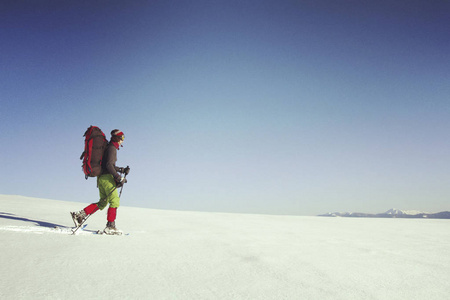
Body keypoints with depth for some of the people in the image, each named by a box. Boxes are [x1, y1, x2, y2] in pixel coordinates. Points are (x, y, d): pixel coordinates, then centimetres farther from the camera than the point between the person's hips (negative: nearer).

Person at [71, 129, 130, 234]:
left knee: (103, 202, 14)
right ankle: (110, 226, -9)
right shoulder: (112, 148, -9)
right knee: (115, 201, -7)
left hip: (101, 177, 10)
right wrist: (119, 178, -20)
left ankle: (80, 215, 12)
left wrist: (122, 170, 19)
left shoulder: (108, 148, 22)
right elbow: (109, 165, -20)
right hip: (107, 177, -10)